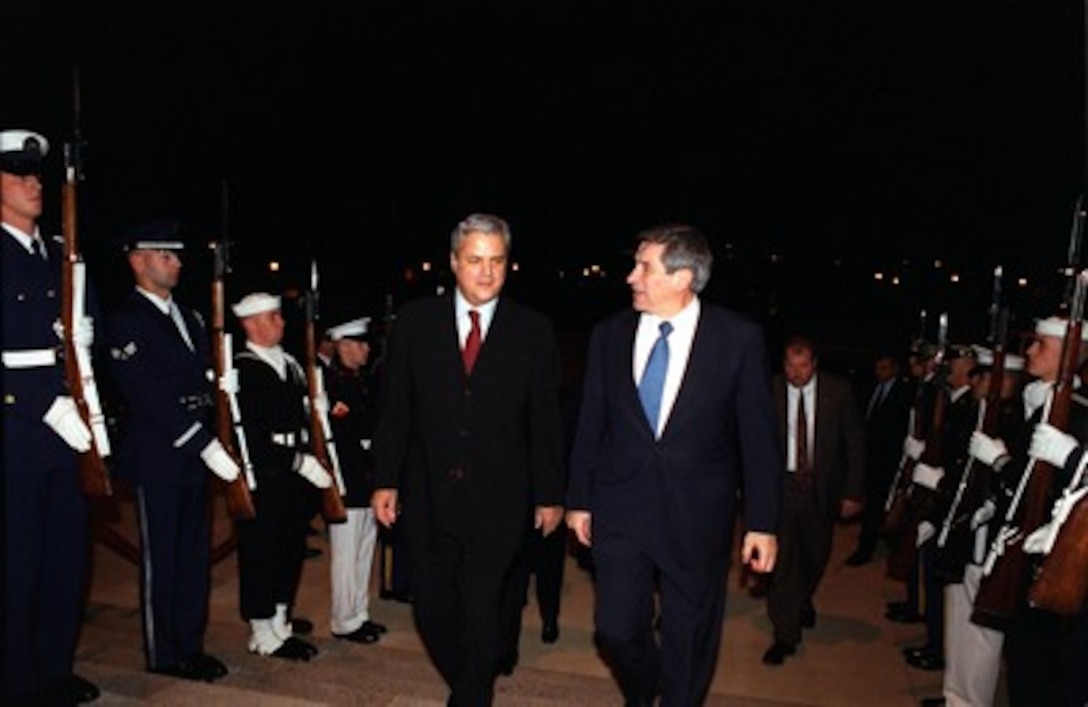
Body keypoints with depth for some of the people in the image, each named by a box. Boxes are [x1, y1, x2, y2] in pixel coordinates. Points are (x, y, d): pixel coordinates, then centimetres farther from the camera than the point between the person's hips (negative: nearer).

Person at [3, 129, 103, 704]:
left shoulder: (60, 257, 15)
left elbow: (87, 333, 19)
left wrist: (86, 333, -3)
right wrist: (48, 408, -17)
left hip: (66, 426, 6)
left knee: (69, 551, 12)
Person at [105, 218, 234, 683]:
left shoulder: (189, 318, 15)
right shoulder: (125, 320, -9)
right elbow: (148, 396, -18)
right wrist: (204, 445, -21)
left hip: (196, 454, 7)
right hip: (155, 458, -7)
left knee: (195, 555, 13)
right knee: (161, 559, 5)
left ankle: (190, 645, 26)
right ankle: (164, 654, 19)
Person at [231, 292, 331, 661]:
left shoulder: (290, 363, 14)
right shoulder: (242, 370, -11)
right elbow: (255, 435, -18)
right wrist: (303, 463, -18)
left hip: (297, 476, 8)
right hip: (262, 479, -8)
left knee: (291, 551, 15)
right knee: (261, 554, 4)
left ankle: (280, 625, 30)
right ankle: (262, 634, 18)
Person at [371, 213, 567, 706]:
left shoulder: (533, 330, -2)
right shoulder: (415, 321, 2)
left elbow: (545, 419, 1)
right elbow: (394, 407, 3)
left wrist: (550, 494, 2)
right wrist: (386, 481, 0)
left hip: (498, 502, -2)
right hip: (428, 497, 2)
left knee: (482, 610, 2)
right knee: (432, 607, 11)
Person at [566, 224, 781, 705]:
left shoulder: (739, 338, -8)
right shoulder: (609, 334, 0)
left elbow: (758, 436, -4)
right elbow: (590, 424, 7)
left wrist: (763, 522, -4)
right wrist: (579, 499, 8)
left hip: (697, 519, -2)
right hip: (620, 511, 2)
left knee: (689, 639, 12)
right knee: (617, 629, 6)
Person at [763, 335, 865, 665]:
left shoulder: (838, 390, -6)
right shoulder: (769, 390, -8)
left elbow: (855, 442, -1)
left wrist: (853, 492, -4)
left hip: (820, 487, 2)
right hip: (779, 485, -2)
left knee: (815, 555, 18)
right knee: (781, 560, -4)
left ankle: (803, 600, 50)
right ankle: (785, 635, 9)